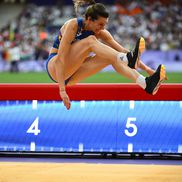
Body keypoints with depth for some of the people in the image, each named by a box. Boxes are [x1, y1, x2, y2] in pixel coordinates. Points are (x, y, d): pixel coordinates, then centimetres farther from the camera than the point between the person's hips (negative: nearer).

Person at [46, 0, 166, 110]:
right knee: (90, 41, -30)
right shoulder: (73, 26, -22)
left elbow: (122, 51, -5)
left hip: (72, 74, 6)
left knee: (111, 56, -19)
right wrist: (62, 90, -37)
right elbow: (60, 59, -29)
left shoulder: (100, 32, -4)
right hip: (54, 67, -6)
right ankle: (128, 59, -46)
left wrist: (146, 68, -14)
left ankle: (146, 84, -34)